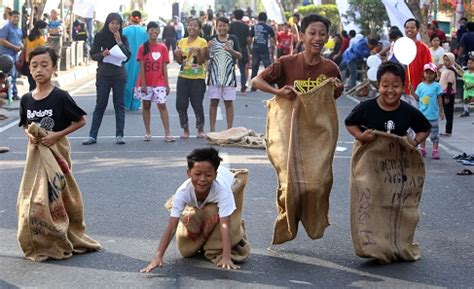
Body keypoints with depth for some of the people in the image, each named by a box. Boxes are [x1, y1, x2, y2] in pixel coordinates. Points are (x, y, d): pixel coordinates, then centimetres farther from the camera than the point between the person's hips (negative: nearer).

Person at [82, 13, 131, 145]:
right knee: (100, 105, 0)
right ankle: (92, 136, 2)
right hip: (103, 75, -1)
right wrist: (102, 54, -22)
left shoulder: (123, 38, 5)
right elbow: (93, 54, -1)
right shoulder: (99, 36, 1)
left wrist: (119, 42, -13)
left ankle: (119, 135, 3)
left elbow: (127, 56, -3)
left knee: (119, 105, 1)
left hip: (119, 75, 1)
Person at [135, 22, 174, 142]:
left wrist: (167, 84, 2)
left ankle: (167, 134, -9)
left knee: (162, 105, -6)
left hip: (159, 83, 0)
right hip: (146, 83, 0)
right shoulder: (143, 48, 0)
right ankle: (147, 132, 15)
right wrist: (143, 83, -10)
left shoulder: (162, 48, 4)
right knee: (146, 105, 7)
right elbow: (141, 67, -4)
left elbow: (164, 67, 5)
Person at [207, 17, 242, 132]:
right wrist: (207, 48, -14)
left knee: (229, 102, 3)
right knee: (213, 102, 4)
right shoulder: (212, 39, 5)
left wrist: (230, 50, -18)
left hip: (229, 75, -1)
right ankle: (212, 129, 10)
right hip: (214, 75, 1)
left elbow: (240, 56, 0)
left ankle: (230, 129, 8)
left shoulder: (233, 39, 2)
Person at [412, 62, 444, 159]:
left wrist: (441, 111, 0)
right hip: (422, 114, 3)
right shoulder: (420, 86, 3)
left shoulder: (436, 86, -3)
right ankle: (422, 149, 21)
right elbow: (417, 97, 5)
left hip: (433, 114, -3)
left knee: (434, 133, 2)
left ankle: (435, 151, 7)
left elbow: (439, 99, 0)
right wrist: (412, 92, -11)